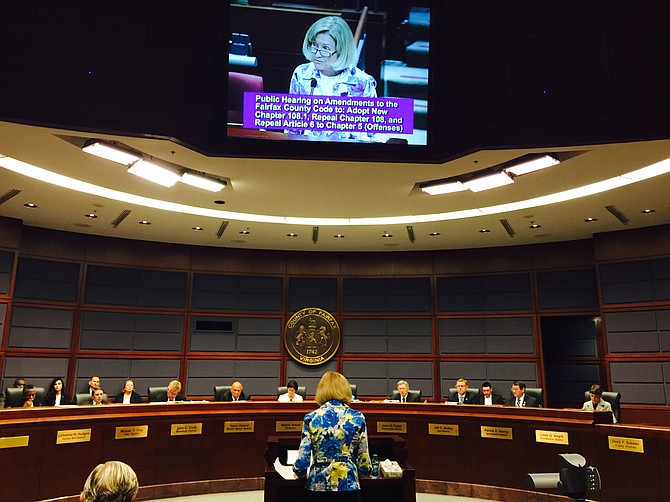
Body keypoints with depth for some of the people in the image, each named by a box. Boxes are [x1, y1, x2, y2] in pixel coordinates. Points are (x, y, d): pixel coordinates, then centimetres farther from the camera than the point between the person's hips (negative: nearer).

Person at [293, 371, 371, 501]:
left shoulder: (311, 418, -5)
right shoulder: (357, 418, -5)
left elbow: (303, 459, -5)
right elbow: (364, 460, -2)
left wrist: (299, 473, 16)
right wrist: (364, 469, 21)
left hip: (317, 485, 1)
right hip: (349, 486, 0)